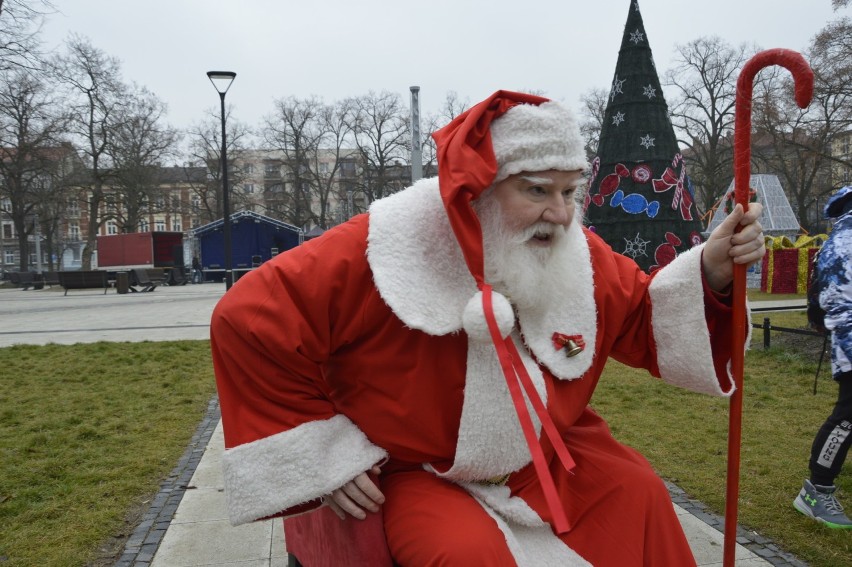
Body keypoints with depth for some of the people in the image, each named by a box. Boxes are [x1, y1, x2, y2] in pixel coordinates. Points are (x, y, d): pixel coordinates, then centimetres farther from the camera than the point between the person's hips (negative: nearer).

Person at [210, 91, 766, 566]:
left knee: (639, 493, -6)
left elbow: (640, 320, 5)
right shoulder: (380, 249, -25)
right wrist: (326, 456, -17)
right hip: (417, 472, -4)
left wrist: (710, 270, -16)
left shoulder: (576, 254, -9)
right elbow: (250, 319, -20)